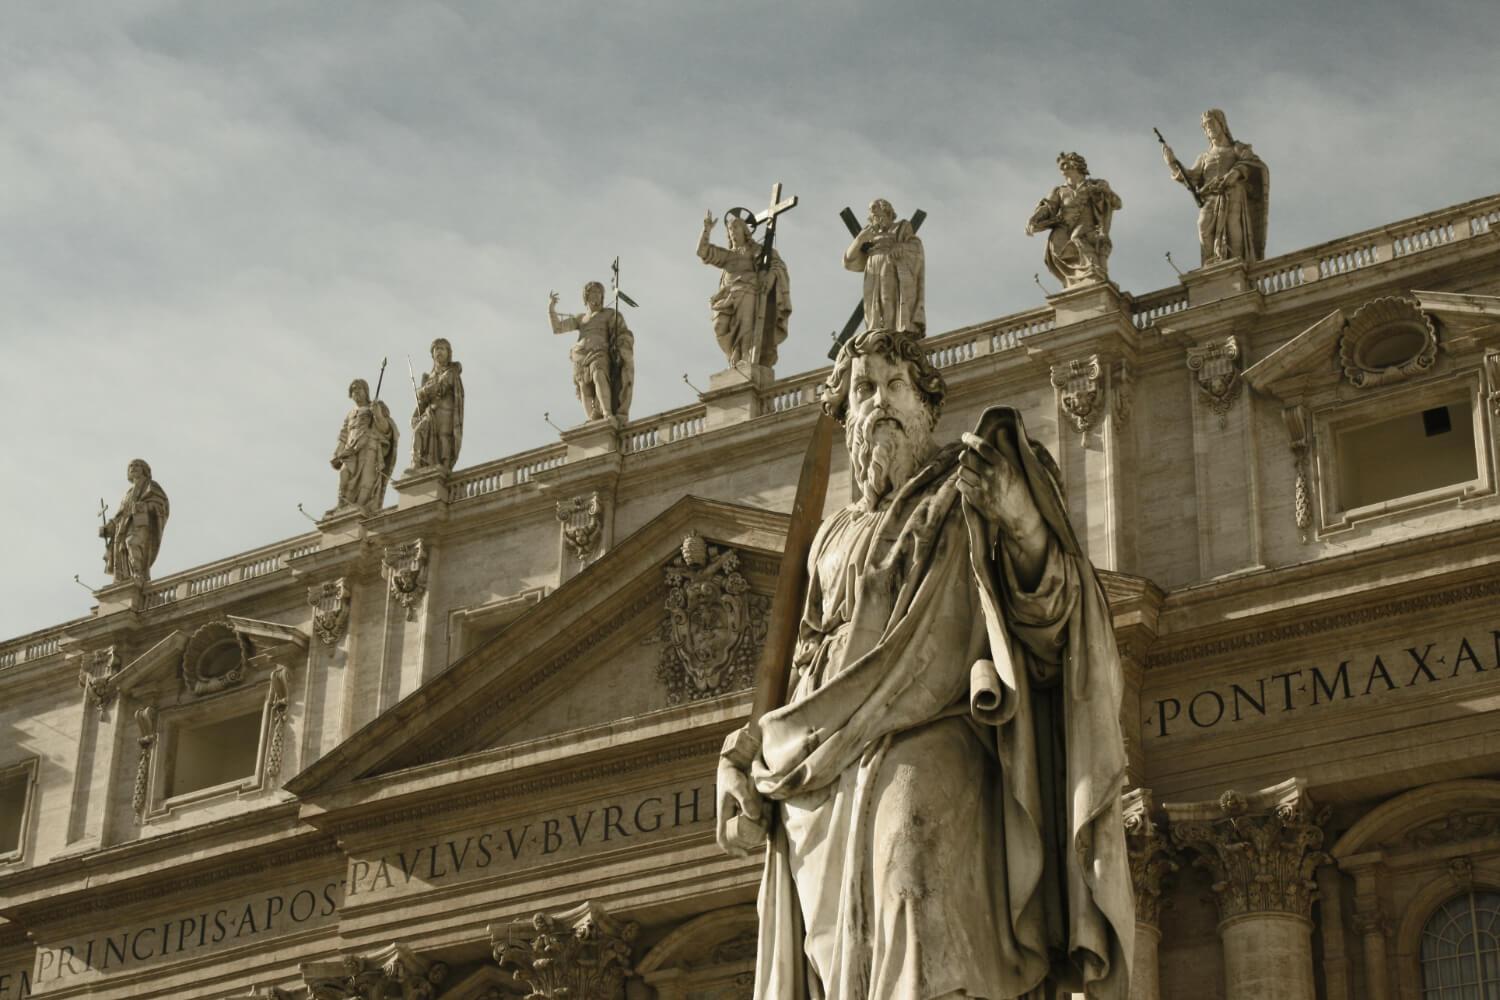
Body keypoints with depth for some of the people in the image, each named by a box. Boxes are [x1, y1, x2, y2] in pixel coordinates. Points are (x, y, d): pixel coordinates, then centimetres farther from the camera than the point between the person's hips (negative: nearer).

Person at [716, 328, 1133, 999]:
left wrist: (1025, 523, -19)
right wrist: (747, 761, 15)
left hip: (927, 753, -5)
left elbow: (1048, 614, 0)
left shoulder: (964, 497, 14)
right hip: (823, 795, 5)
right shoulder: (834, 539, 29)